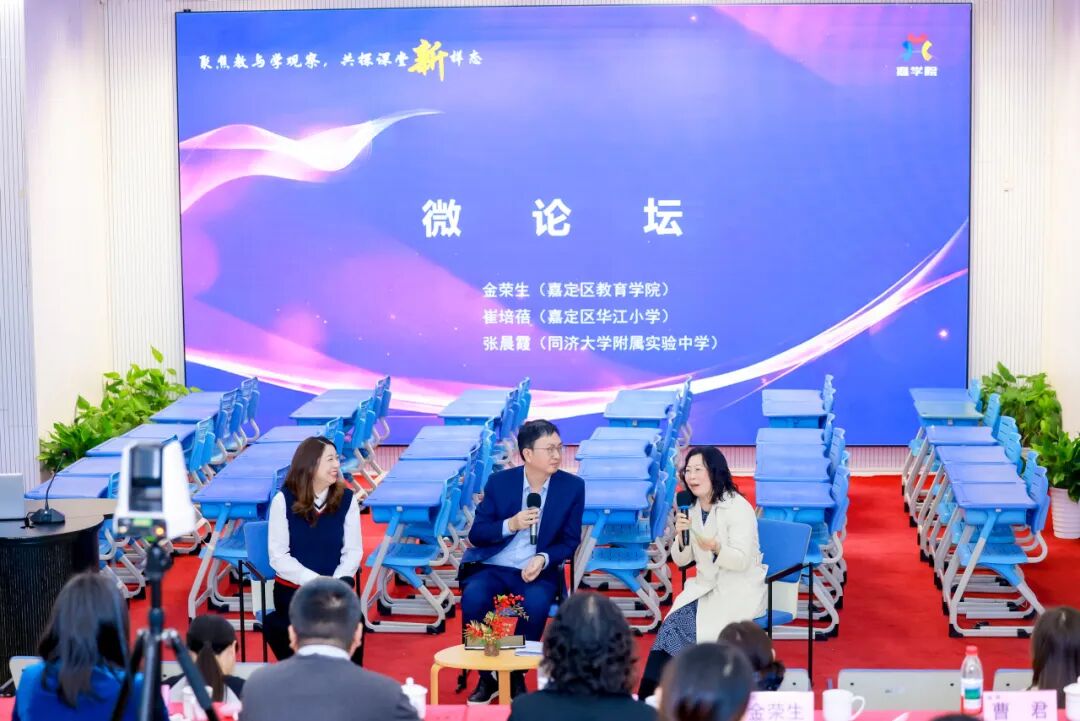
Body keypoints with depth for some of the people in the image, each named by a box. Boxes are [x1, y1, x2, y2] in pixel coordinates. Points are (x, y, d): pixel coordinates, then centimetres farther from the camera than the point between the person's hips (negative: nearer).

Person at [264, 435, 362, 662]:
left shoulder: (346, 499, 1)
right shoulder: (284, 500, -6)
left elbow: (353, 551, 2)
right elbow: (279, 557, -8)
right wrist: (315, 582, -19)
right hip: (293, 588, -2)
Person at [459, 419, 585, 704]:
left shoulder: (573, 486, -1)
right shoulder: (499, 482, -1)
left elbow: (570, 541, 2)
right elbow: (476, 534, 0)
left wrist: (543, 559, -18)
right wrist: (511, 525, -18)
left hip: (539, 571, 0)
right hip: (493, 567, 1)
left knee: (535, 604, -34)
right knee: (473, 599, -31)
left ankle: (516, 677, -11)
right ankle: (487, 677, -10)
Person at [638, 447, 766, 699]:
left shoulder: (738, 508, -12)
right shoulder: (692, 509, 8)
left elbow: (742, 560, -19)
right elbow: (681, 560, 9)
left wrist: (716, 548, -38)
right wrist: (680, 535, -11)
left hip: (739, 591, -6)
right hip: (705, 586, 6)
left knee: (688, 626, -24)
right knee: (673, 623, -21)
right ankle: (649, 696, -20)